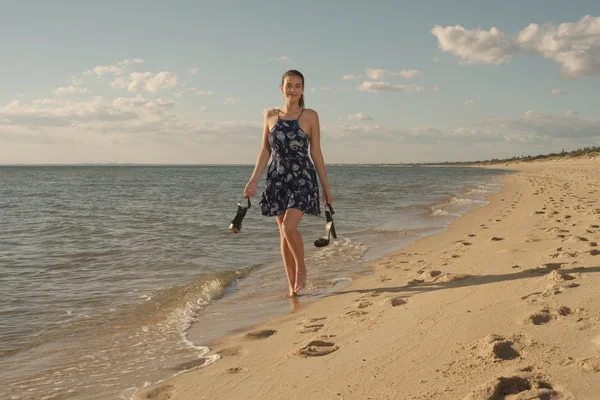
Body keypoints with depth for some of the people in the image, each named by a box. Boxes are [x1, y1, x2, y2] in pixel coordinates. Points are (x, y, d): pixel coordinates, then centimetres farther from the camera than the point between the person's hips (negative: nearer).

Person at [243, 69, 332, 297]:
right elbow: (265, 151, 9)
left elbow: (316, 152, 2)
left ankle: (301, 267, 10)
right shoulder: (271, 116, 7)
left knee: (289, 228, -18)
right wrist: (253, 180, 1)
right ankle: (292, 284, 17)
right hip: (278, 179, 3)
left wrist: (325, 185, 2)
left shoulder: (310, 116, 0)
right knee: (283, 233, 6)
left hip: (302, 179, -3)